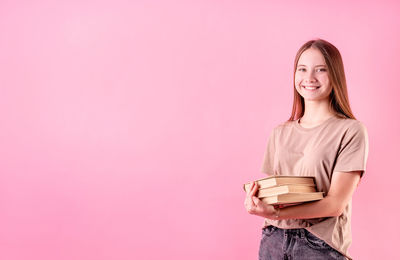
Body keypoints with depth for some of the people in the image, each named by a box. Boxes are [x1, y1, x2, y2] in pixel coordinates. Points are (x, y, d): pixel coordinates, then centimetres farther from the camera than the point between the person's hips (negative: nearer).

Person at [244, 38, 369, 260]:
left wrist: (276, 213, -23)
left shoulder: (350, 131, -6)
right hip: (272, 240, 4)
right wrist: (256, 199, -11)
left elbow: (336, 204, -12)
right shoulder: (280, 133, 9)